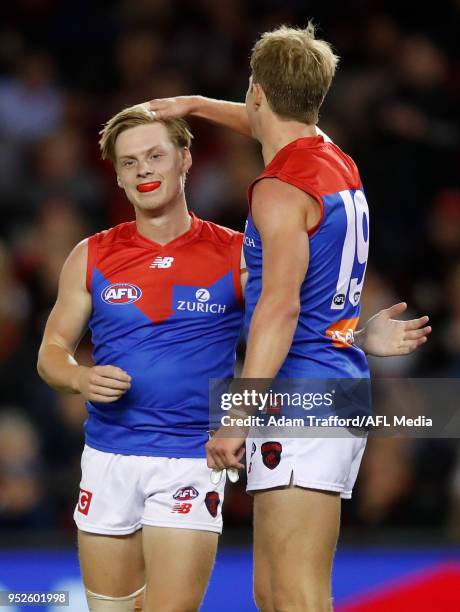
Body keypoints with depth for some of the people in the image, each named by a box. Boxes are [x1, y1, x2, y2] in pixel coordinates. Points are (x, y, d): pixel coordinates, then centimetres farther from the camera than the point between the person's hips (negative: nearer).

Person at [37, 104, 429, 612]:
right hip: (109, 457, 3)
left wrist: (362, 337, -12)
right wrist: (80, 379, -11)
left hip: (192, 462, -2)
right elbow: (52, 350, 11)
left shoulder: (236, 256, 1)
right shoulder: (93, 257, 6)